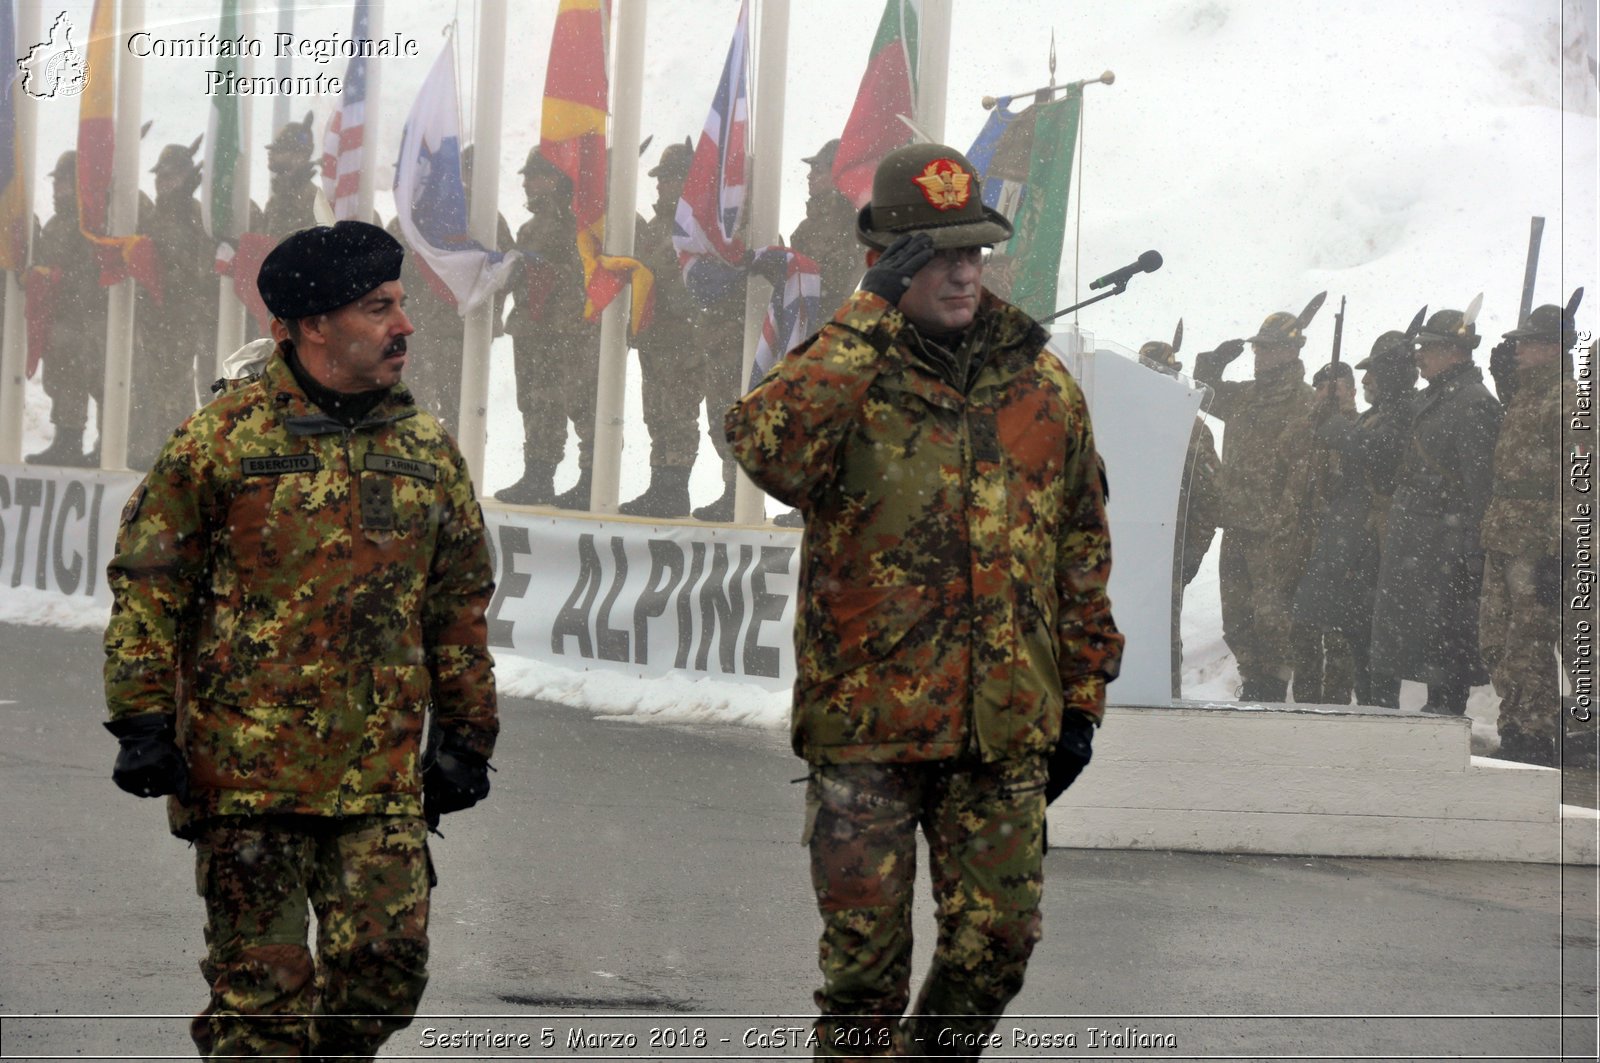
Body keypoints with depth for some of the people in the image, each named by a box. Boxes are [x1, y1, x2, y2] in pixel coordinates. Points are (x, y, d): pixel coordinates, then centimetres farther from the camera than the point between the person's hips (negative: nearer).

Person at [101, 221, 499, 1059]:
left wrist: (464, 735, 16)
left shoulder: (429, 453, 11)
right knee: (260, 976, -2)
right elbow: (149, 584, 0)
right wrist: (143, 720, -5)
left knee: (386, 960, -3)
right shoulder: (220, 440, -2)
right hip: (247, 768, -4)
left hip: (383, 776, 4)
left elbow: (460, 608, 18)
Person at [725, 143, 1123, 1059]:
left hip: (1005, 729, 3)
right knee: (866, 947, 0)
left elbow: (1083, 550, 16)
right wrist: (869, 318, -24)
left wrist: (1083, 697, 13)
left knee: (999, 939, 4)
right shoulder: (845, 376, -3)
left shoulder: (1043, 386, 9)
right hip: (867, 714, -3)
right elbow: (766, 444, -27)